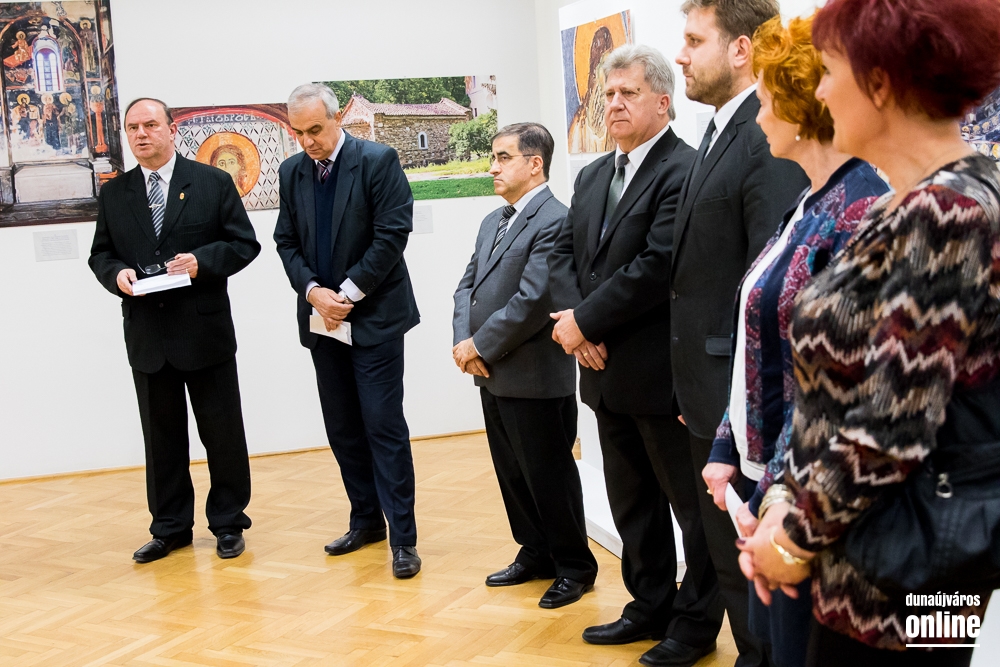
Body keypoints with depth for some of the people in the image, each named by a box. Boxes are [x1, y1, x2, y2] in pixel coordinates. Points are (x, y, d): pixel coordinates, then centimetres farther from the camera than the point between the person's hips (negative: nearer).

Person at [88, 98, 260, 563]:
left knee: (222, 433, 5)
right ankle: (170, 528, 23)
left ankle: (228, 523, 20)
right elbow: (100, 255, 12)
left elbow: (244, 243, -2)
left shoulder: (213, 183, 0)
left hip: (205, 332, -3)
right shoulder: (113, 194, 10)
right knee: (161, 436, 11)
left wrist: (202, 261, -18)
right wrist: (116, 274, -10)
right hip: (146, 336, 3)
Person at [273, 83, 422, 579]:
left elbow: (392, 235, -13)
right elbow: (286, 241, 9)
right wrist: (313, 292, -8)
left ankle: (403, 537, 1)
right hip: (323, 318, 6)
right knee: (342, 427, 11)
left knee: (383, 425, -6)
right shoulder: (291, 172, 9)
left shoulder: (378, 161, -8)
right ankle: (366, 519, 25)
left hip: (375, 315, -6)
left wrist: (348, 293, -14)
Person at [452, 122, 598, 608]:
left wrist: (481, 345, -15)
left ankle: (575, 566, 20)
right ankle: (535, 553, 33)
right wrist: (463, 341, -4)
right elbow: (468, 284, 13)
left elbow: (532, 300, -22)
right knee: (511, 472, 17)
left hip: (537, 379, -9)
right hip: (493, 376, 9)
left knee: (549, 475, 3)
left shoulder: (554, 221, -16)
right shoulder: (493, 222, 15)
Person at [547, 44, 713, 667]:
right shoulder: (594, 175, 14)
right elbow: (565, 253, 11)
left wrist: (584, 321, -15)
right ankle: (650, 607, 34)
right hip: (607, 370, 9)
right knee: (631, 501, 19)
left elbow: (657, 266, -23)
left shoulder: (685, 170, -14)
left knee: (691, 502, 7)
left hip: (664, 374, -8)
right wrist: (574, 321, -7)